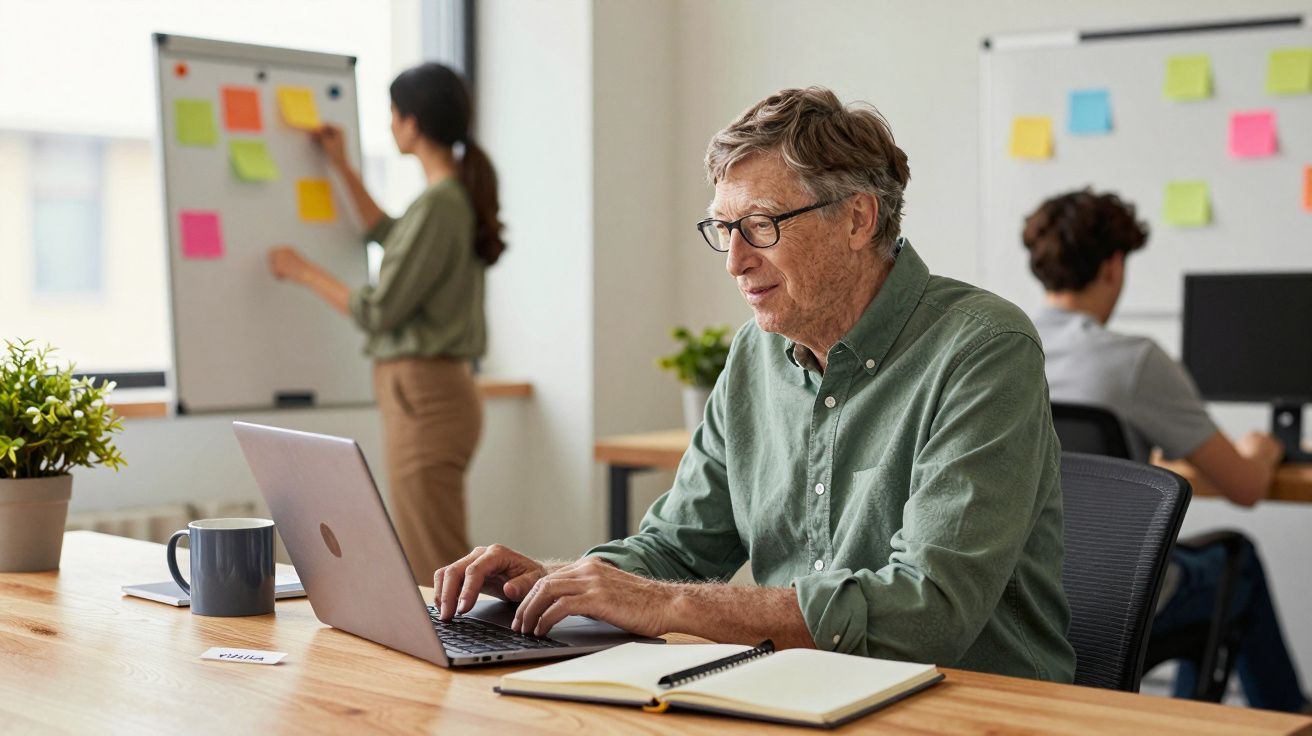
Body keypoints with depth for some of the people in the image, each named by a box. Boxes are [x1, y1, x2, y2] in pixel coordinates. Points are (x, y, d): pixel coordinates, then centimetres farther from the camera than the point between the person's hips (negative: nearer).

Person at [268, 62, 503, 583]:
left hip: (423, 393, -10)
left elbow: (378, 311, -14)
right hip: (430, 388, 10)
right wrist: (343, 169, 36)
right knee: (434, 569, 13)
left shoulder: (438, 203, -17)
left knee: (434, 576, -6)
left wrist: (304, 271, 0)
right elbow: (391, 238, 33)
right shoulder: (456, 196, 12)